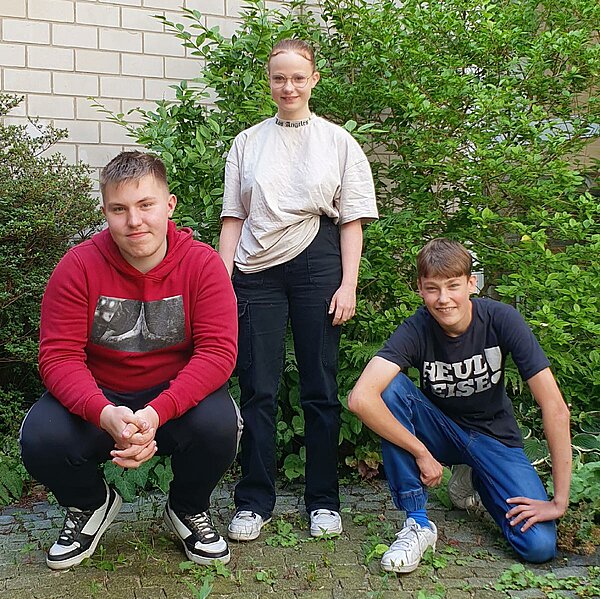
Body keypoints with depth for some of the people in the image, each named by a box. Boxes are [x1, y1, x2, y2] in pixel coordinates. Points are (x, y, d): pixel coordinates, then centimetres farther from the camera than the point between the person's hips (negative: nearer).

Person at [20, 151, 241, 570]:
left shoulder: (203, 263, -13)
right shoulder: (79, 266, -11)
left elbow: (218, 351, -20)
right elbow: (59, 356, -15)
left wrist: (157, 412, -35)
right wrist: (105, 414, -35)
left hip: (177, 397, -1)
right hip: (99, 398, 1)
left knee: (219, 425, -31)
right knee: (40, 440, -26)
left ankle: (189, 510, 6)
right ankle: (91, 504, 12)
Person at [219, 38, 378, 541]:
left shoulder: (338, 141, 8)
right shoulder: (248, 142, 13)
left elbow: (352, 219, 5)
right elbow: (233, 217, 12)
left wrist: (348, 284, -4)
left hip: (316, 265, -1)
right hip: (257, 271, 2)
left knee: (320, 387, 3)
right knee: (258, 389, 1)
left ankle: (323, 501, 14)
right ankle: (255, 501, 12)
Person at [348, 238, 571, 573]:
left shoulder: (501, 319, -22)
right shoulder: (417, 330, -22)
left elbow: (555, 407, -22)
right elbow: (361, 398, -36)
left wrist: (560, 501, -23)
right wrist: (422, 453, -31)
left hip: (494, 435, 0)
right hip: (440, 430, 0)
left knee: (539, 545, -20)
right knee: (390, 387, -30)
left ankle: (472, 481, 13)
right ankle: (419, 523, -20)